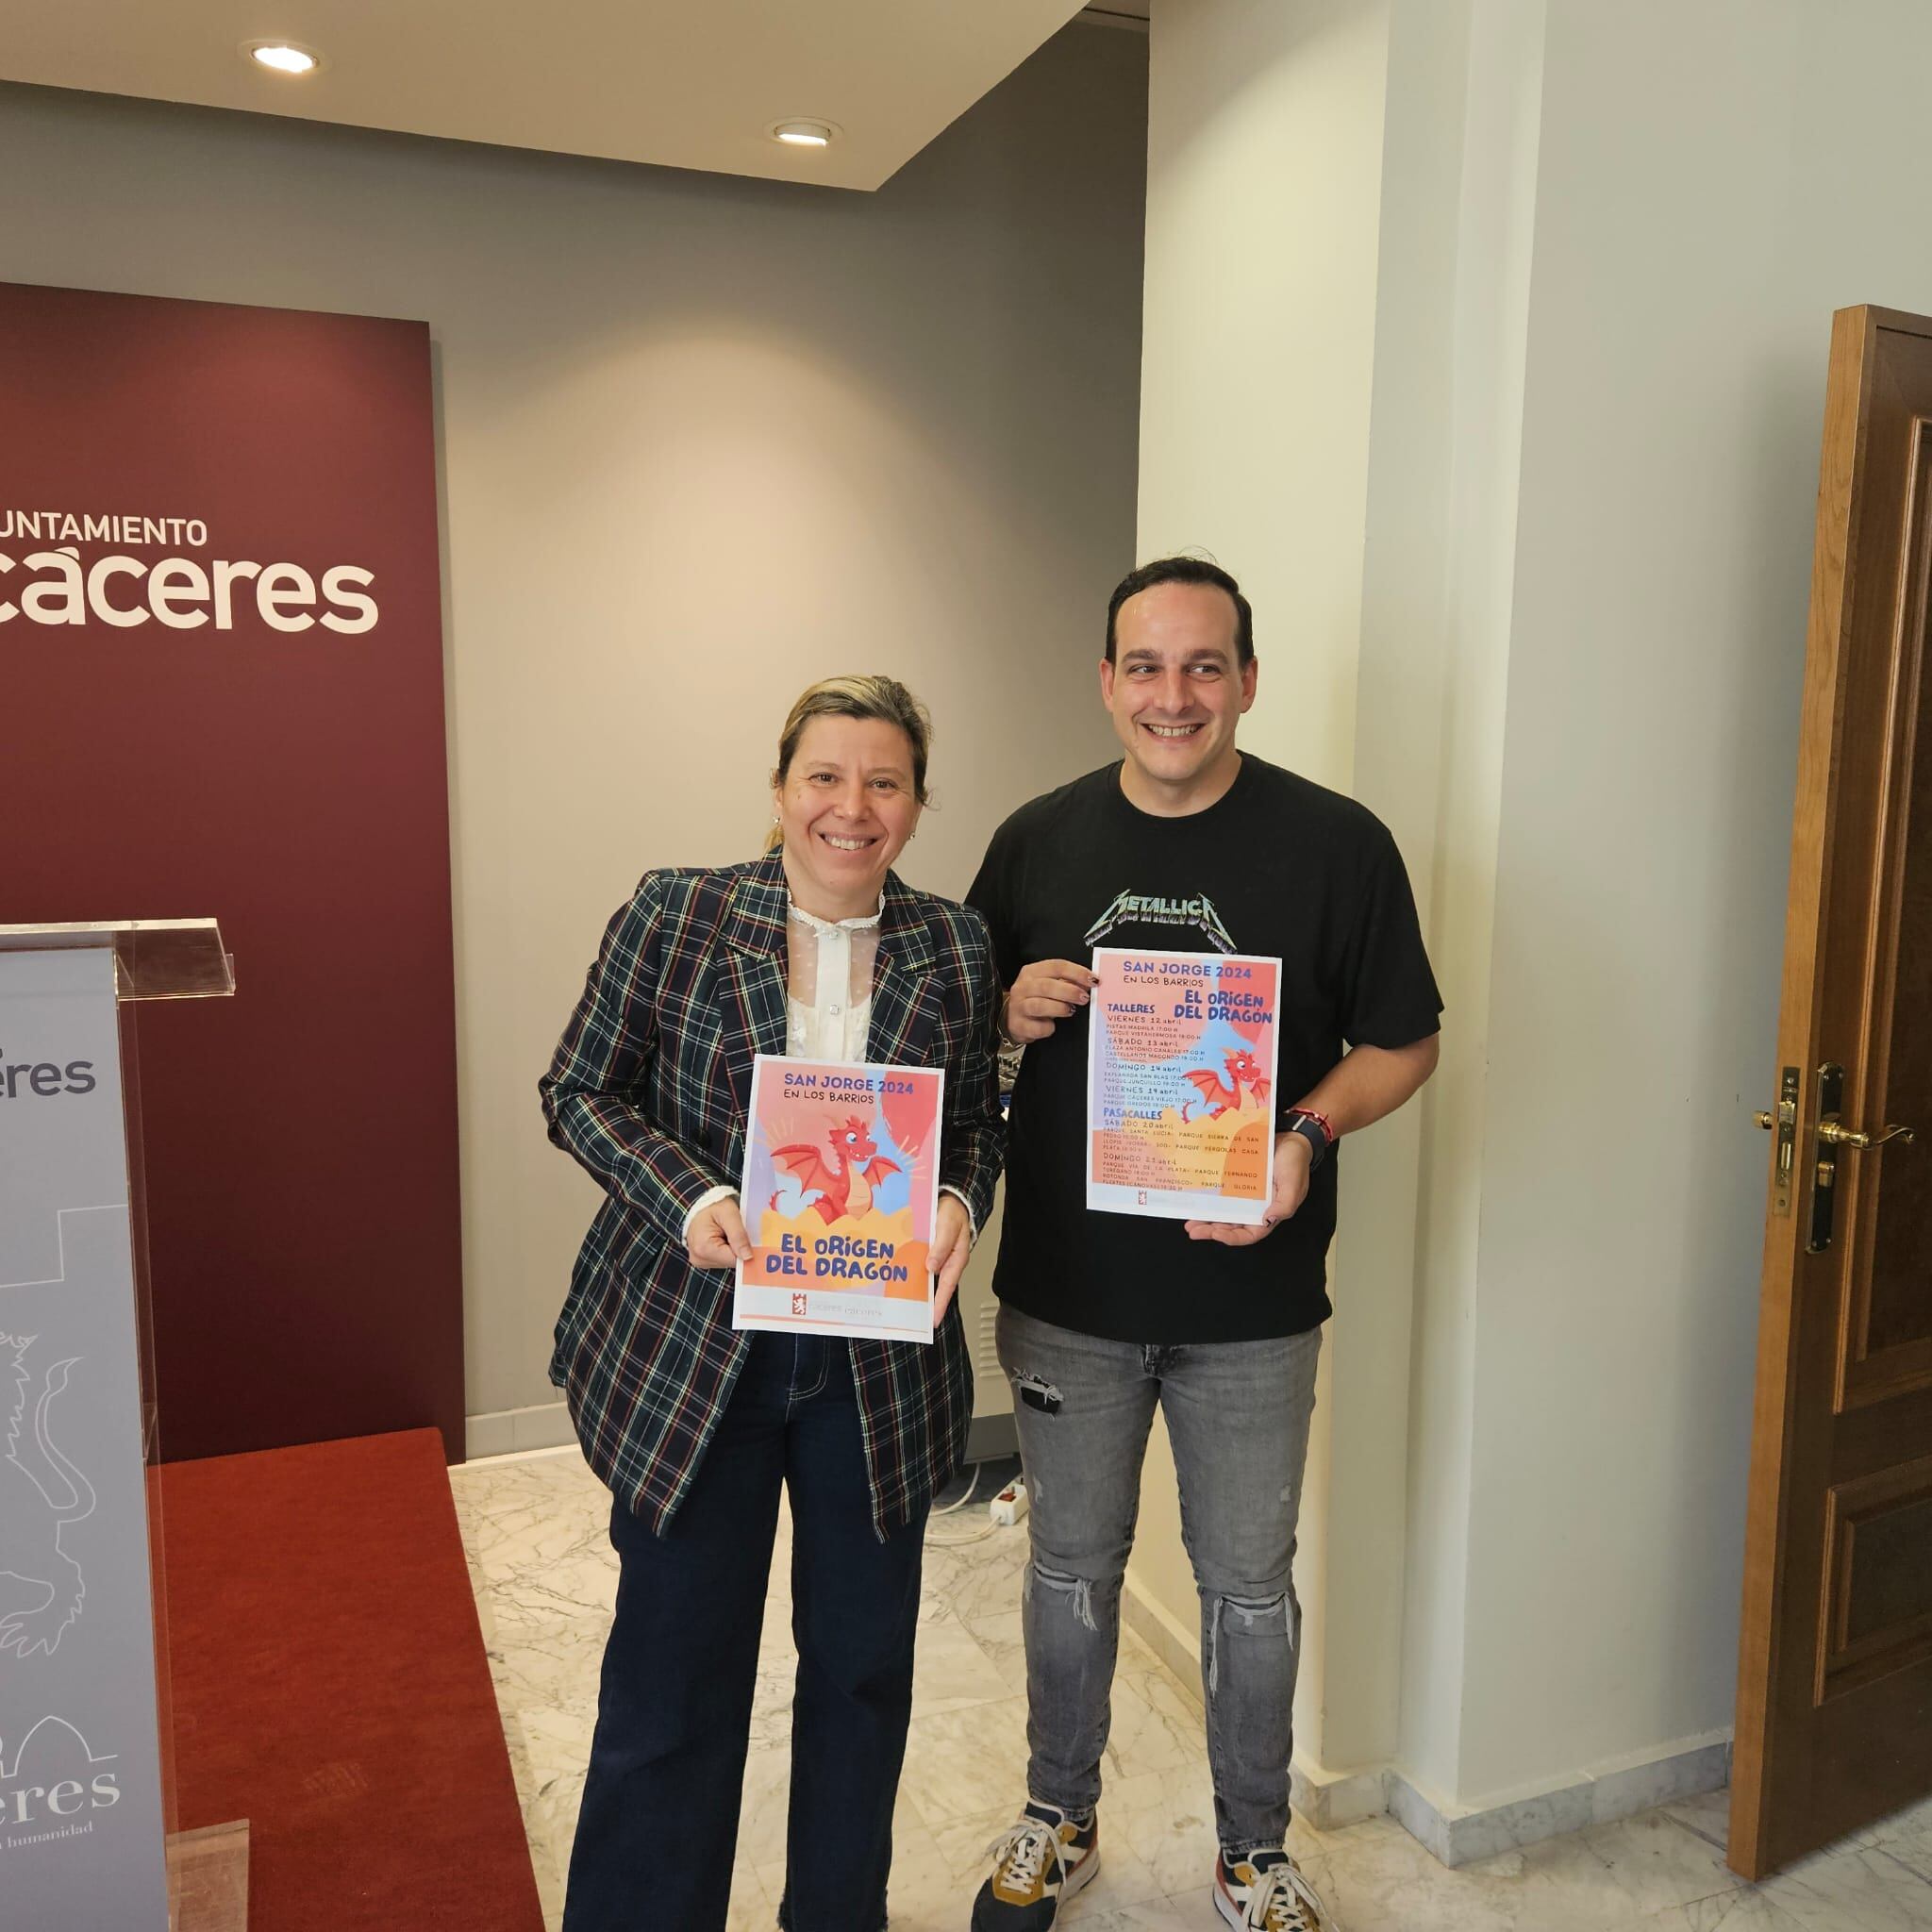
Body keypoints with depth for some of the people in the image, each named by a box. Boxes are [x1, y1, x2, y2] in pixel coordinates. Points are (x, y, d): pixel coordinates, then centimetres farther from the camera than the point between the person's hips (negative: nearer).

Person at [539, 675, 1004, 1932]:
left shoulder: (955, 949, 1)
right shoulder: (673, 916, -6)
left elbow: (981, 1116, 10)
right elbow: (582, 1090, -3)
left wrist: (961, 1197, -11)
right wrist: (689, 1194, -19)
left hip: (882, 1363, 3)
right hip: (688, 1346, -2)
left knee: (865, 1660, 19)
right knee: (672, 1675, 8)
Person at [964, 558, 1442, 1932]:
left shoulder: (1337, 844, -7)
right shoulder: (1039, 839, 1)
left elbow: (1404, 1041, -2)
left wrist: (1310, 1131, -20)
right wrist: (1009, 1009, -13)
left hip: (1252, 1299, -2)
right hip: (1066, 1288, 2)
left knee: (1249, 1585, 15)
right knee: (1072, 1566, 19)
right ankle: (1060, 1820, 43)